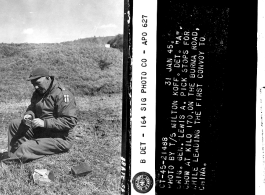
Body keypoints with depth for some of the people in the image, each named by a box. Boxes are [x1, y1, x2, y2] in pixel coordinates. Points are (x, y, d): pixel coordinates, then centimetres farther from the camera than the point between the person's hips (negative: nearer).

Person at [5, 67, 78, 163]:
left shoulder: (62, 95, -20)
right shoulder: (39, 92, 7)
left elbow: (70, 121, -24)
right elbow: (32, 107, 21)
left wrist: (45, 123, -27)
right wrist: (29, 114, -5)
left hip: (60, 139, -9)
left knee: (25, 148, -24)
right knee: (15, 124, 0)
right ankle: (13, 157, -4)